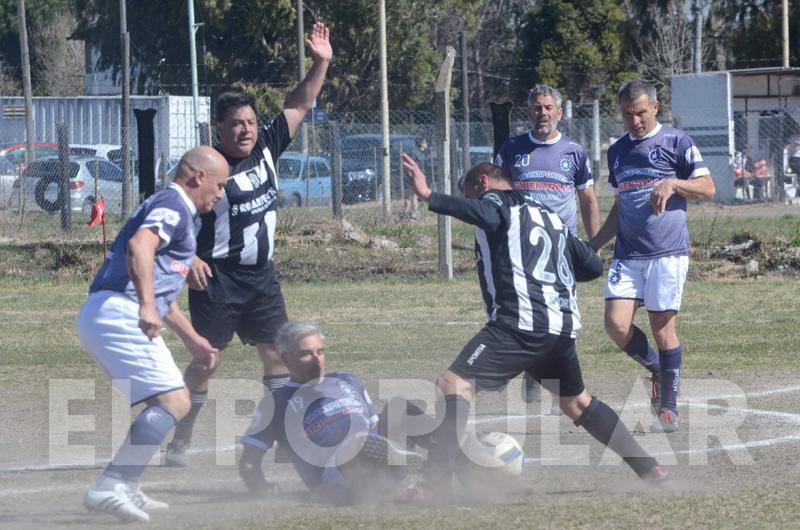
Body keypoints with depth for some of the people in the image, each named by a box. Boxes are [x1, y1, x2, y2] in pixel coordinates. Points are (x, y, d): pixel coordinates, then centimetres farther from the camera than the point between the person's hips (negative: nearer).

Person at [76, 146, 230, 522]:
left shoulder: (168, 207, 28)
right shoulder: (173, 206, -5)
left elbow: (162, 292, 38)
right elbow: (139, 246, -27)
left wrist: (192, 339, 41)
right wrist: (147, 306, -38)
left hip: (98, 316, 11)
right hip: (119, 312, -11)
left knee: (167, 401, 19)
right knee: (173, 401, -16)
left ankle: (125, 490, 16)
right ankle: (110, 488, -22)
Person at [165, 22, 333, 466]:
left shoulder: (266, 148, 4)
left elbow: (299, 106, 10)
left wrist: (321, 64, 1)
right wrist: (189, 258, -25)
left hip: (262, 274, 6)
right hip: (218, 278, -6)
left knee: (277, 351, 5)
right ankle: (180, 443, 2)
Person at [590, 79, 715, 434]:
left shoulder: (676, 142, 1)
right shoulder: (617, 151, 18)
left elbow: (707, 188, -1)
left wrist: (672, 183, -17)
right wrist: (593, 246, 20)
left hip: (667, 251, -5)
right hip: (627, 254, 5)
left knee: (663, 327, -4)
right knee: (616, 325, -10)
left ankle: (669, 407, 7)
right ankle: (656, 369, 17)